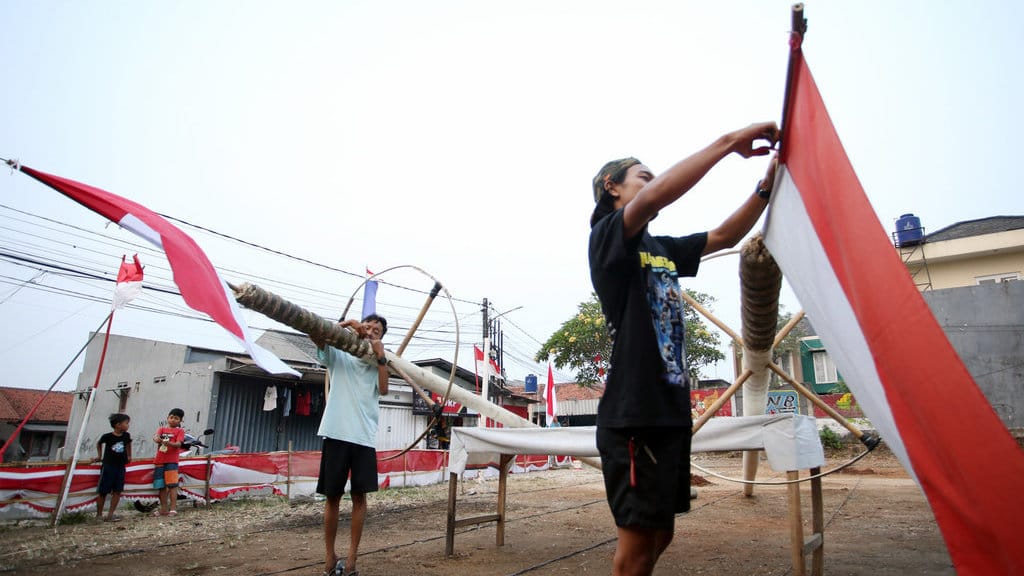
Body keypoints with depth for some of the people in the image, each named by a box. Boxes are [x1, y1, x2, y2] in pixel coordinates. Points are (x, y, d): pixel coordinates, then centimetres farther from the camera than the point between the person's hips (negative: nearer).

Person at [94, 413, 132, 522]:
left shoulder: (126, 435, -1)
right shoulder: (107, 436, -11)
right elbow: (99, 444, 11)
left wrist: (129, 456, 23)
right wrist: (99, 455, 12)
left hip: (120, 467, 4)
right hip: (108, 466, -4)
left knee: (117, 491, -1)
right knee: (103, 492, 3)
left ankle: (110, 515, 4)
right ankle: (99, 515, 16)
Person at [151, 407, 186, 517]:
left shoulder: (180, 431, 4)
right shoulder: (162, 429, 14)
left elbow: (178, 444, -10)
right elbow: (155, 436, -7)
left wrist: (169, 443, -31)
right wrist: (157, 439, -32)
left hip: (171, 461, -4)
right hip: (159, 460, 4)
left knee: (172, 485, -10)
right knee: (161, 486, 10)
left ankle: (173, 508, -9)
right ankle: (164, 508, 20)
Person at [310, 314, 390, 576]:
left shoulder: (378, 364, 14)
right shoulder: (339, 355, 10)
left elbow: (384, 389, -4)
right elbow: (315, 334, -6)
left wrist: (381, 356, -7)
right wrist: (346, 324, -14)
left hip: (364, 438, 1)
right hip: (336, 434, -1)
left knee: (359, 496, 3)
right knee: (332, 497, 6)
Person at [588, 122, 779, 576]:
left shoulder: (662, 248, 18)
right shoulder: (607, 236, -6)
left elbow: (725, 236, 23)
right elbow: (655, 196, -25)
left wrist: (768, 184, 9)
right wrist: (730, 141, -19)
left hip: (671, 411, 9)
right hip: (634, 416, -9)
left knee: (661, 533, 16)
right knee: (638, 539, -3)